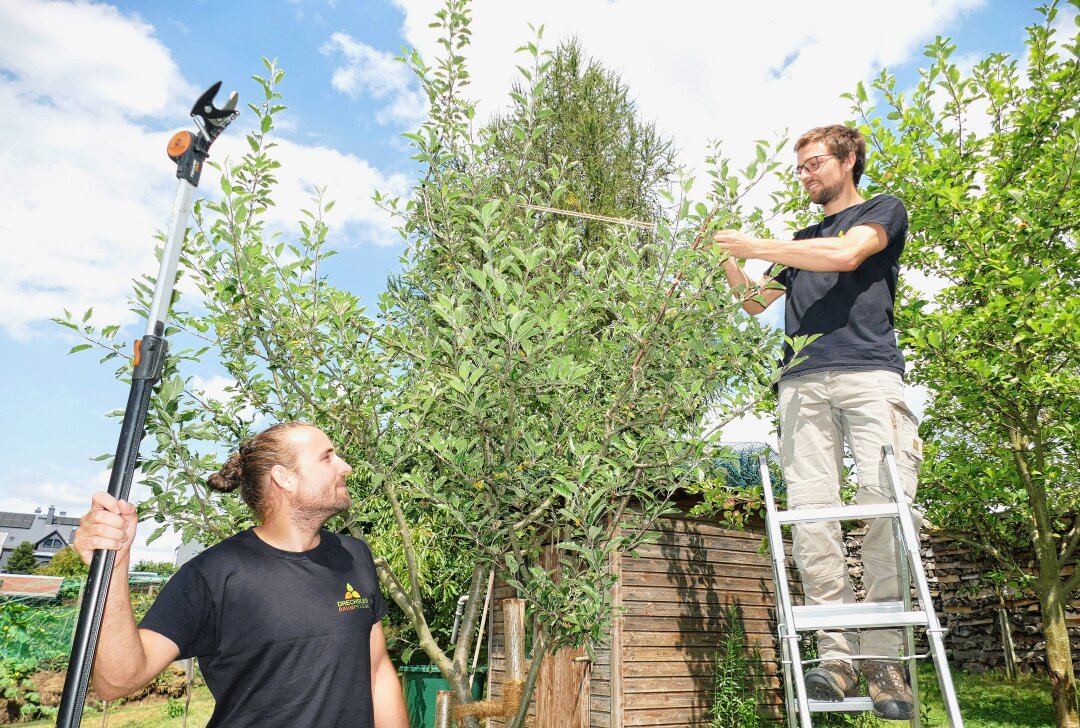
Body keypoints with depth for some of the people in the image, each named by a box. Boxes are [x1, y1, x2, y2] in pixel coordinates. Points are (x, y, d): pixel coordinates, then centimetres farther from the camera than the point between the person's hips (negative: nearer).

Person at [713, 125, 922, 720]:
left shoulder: (883, 210, 18)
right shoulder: (800, 241, 33)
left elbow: (845, 254, -4)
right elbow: (754, 303, 32)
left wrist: (754, 246, -1)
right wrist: (729, 261, 16)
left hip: (870, 372, -4)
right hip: (803, 382, 4)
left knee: (886, 505, -14)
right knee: (810, 513, -9)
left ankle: (882, 656, -6)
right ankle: (836, 654, -6)